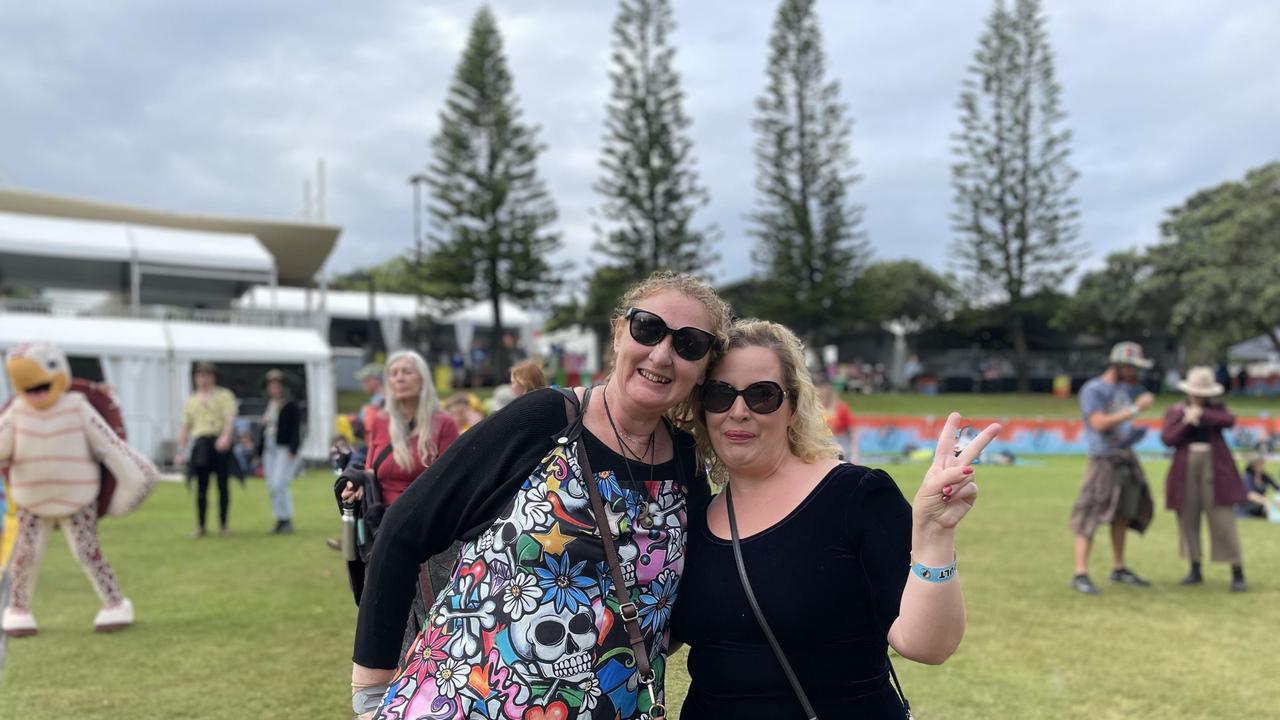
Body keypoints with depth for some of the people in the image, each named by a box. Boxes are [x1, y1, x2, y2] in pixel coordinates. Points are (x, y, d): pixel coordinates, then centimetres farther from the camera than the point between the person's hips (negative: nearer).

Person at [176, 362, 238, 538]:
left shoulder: (224, 395, 8)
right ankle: (200, 526, 5)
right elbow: (185, 427, 19)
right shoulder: (191, 401, 20)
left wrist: (225, 436, -25)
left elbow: (230, 417, -7)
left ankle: (223, 525, 8)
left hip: (220, 444, -2)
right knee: (201, 487, 0)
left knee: (223, 485, 0)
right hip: (200, 443, 2)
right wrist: (181, 452, 11)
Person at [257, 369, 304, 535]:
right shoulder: (268, 406, 16)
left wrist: (292, 450, -18)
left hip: (285, 449, -7)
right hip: (269, 449, 7)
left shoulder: (291, 406, -5)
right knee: (272, 487, 6)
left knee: (279, 484, -15)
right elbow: (263, 430, 19)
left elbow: (296, 429, -10)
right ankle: (280, 520, 14)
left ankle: (287, 520, -5)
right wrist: (259, 451, 15)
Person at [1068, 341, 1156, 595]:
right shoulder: (1093, 390, -10)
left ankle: (1119, 569, 25)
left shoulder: (1127, 389, 13)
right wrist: (1135, 409, -23)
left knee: (1123, 515, 14)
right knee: (1091, 517, -10)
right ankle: (1080, 575, -9)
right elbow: (1099, 423, -22)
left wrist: (1137, 431, 5)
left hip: (1127, 458, 8)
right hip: (1104, 460, -8)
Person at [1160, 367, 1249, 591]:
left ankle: (1237, 572, -1)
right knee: (1188, 520, 5)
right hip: (1186, 470, 2)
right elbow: (1167, 438, -2)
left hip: (1214, 469, -2)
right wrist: (1185, 422, -13)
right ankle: (1195, 570, 16)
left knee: (1223, 520, -6)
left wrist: (1202, 414, -17)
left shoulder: (1216, 409, 9)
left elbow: (1229, 420, -13)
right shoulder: (1174, 411, 10)